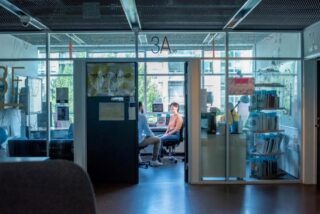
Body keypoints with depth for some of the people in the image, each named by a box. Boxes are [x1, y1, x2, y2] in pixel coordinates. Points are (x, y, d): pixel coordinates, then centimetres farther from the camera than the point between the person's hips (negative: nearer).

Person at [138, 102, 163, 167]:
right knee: (157, 140, 11)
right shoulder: (142, 116, -10)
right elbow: (147, 129, -7)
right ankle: (154, 161, 11)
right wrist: (152, 136, 14)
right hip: (139, 141, -7)